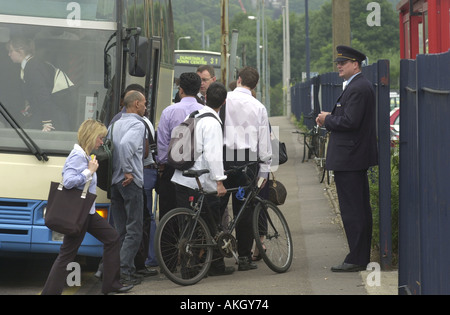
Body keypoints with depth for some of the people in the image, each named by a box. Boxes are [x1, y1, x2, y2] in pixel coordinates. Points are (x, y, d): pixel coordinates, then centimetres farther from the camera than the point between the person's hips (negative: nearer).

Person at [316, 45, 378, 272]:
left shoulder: (357, 88, -16)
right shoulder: (361, 86, 17)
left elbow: (350, 121, -24)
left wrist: (328, 120, -9)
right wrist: (330, 119, 8)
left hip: (349, 159, -11)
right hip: (358, 158, 11)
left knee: (352, 210, -8)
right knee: (361, 209, 14)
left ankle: (356, 259, -5)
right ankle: (362, 257, 20)